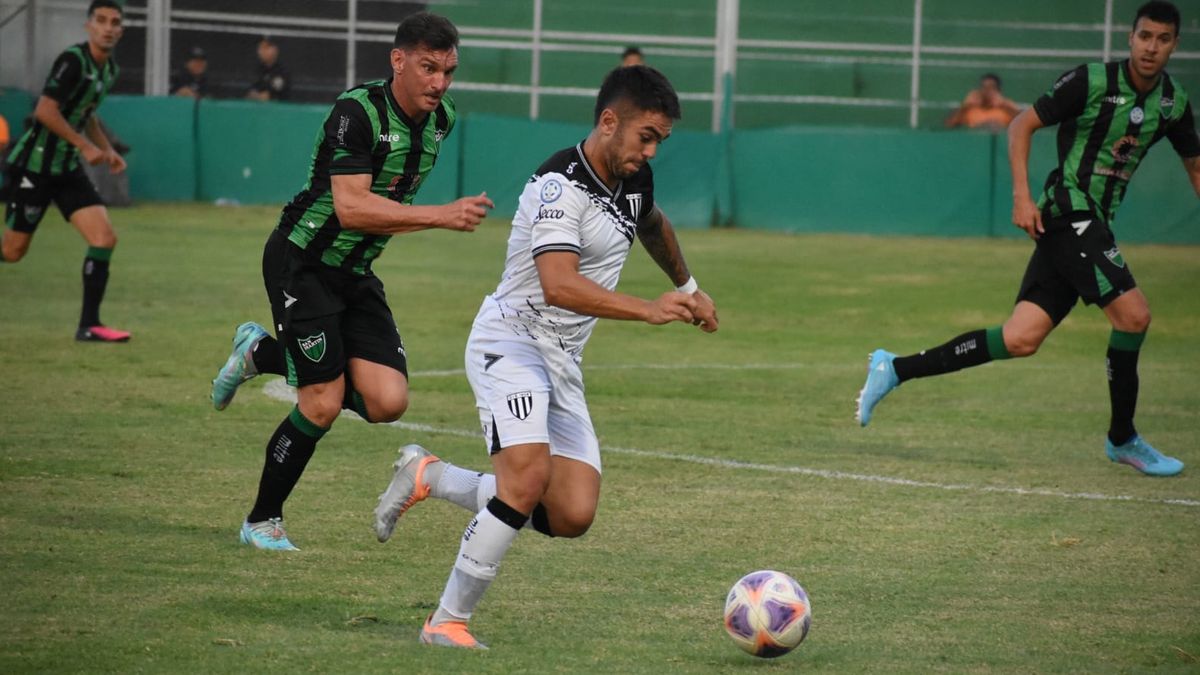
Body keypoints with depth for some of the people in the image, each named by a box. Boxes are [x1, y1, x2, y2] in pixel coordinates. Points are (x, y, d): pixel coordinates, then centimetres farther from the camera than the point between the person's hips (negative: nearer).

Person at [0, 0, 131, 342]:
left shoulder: (109, 69, 9)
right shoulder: (73, 60, -19)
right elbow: (45, 110, -25)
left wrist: (107, 150, 14)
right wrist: (85, 146, -22)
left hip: (67, 169, 8)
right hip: (33, 166, -8)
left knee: (105, 238, -6)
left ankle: (89, 324, -2)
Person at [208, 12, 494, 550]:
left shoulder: (440, 118, 1)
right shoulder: (358, 112, -23)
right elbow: (351, 207, -31)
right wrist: (440, 216, -36)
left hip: (355, 274, 7)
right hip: (302, 261, -7)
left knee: (387, 401, -7)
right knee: (323, 404, -11)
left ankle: (264, 354, 17)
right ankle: (262, 522, 10)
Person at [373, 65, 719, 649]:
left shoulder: (634, 179, 8)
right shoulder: (562, 184, -20)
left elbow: (653, 225, 34)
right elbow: (559, 285, -33)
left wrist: (688, 288, 46)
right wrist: (648, 311, -37)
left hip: (563, 362, 8)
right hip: (511, 340, -8)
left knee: (572, 516, -5)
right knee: (529, 474, -29)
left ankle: (429, 477, 16)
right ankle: (447, 622, -18)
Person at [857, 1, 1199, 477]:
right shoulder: (1091, 82, -10)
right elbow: (1022, 125, -6)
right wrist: (1022, 195, -16)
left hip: (1091, 225, 7)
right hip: (1069, 212, -7)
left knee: (1021, 339, -2)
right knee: (1133, 313, -18)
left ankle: (895, 369, 7)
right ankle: (1123, 439, -1)